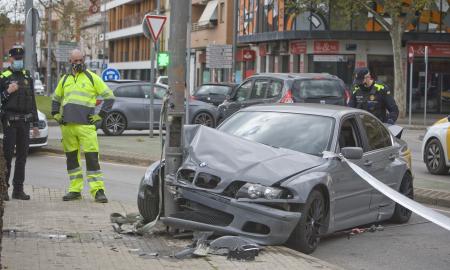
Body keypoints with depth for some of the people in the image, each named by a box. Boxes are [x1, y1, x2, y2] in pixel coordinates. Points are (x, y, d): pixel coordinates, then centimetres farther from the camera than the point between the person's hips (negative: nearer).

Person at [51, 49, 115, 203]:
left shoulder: (92, 78, 4)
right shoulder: (65, 79, 16)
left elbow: (109, 97, 4)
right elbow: (55, 99, 30)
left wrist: (100, 115, -3)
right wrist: (56, 114, 15)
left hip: (86, 126, -4)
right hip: (67, 126, 4)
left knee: (91, 157, -9)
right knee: (71, 158, 9)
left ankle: (98, 190, -8)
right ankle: (75, 190, 17)